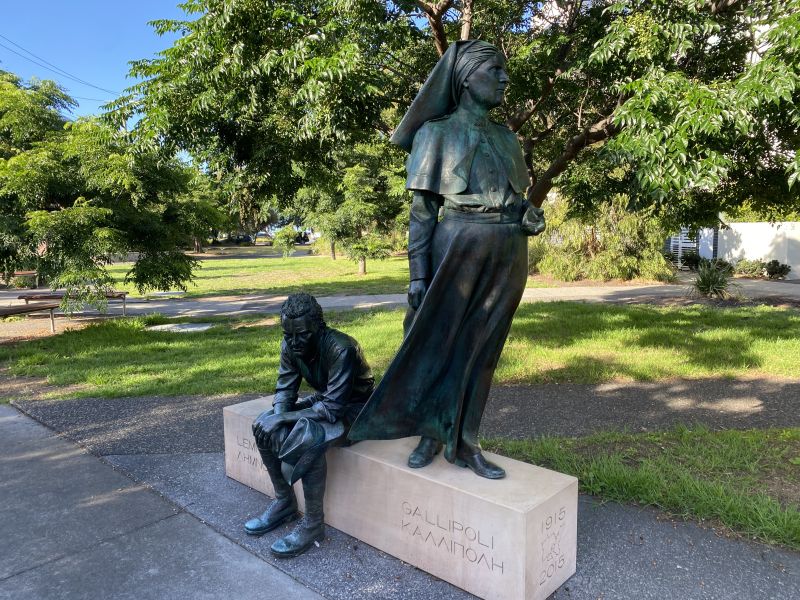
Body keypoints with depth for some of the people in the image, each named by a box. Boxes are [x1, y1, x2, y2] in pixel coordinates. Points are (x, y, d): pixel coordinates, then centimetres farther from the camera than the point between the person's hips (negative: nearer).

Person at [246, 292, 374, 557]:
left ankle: (313, 524, -16)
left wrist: (284, 417, -31)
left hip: (353, 408, -7)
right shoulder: (291, 345, -10)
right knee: (263, 426, -9)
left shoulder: (341, 349, -31)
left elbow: (333, 408, -32)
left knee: (307, 438, -33)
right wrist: (277, 418, -21)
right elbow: (285, 388, -1)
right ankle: (284, 502, 7)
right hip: (323, 401, 8)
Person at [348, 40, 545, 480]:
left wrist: (531, 215, 2)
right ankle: (431, 434, 22)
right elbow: (423, 209, -5)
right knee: (441, 342, 4)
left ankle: (464, 443, 19)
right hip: (460, 249, -5)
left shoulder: (506, 137, 17)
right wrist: (418, 274, -11)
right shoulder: (438, 133, 0)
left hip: (508, 256, 6)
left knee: (482, 349, 8)